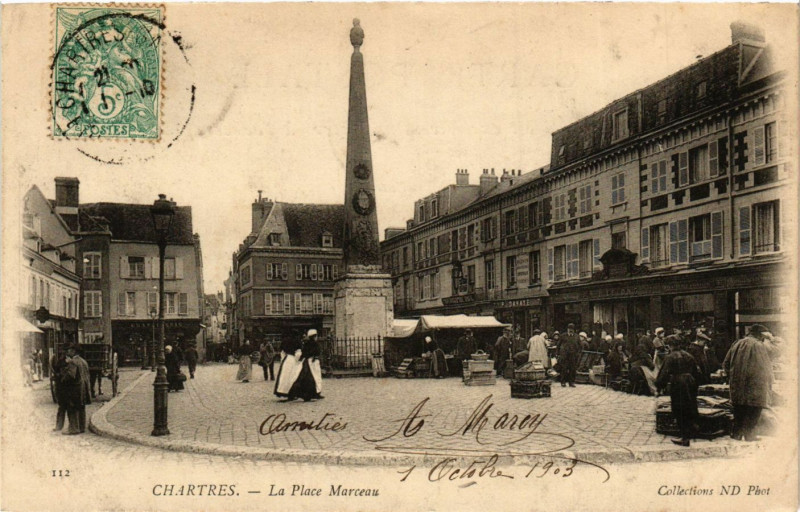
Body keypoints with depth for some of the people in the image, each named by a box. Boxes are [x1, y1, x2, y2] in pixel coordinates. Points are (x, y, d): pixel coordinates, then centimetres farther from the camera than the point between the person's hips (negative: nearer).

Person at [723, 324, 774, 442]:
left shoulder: (737, 344, 8)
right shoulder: (759, 346, -9)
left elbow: (726, 364, 10)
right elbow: (766, 367, -8)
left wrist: (732, 378, 19)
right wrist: (769, 385, 2)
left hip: (737, 384, 6)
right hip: (754, 386, -6)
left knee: (738, 410, 13)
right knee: (753, 411, 2)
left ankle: (736, 433, 15)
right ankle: (749, 435, 2)